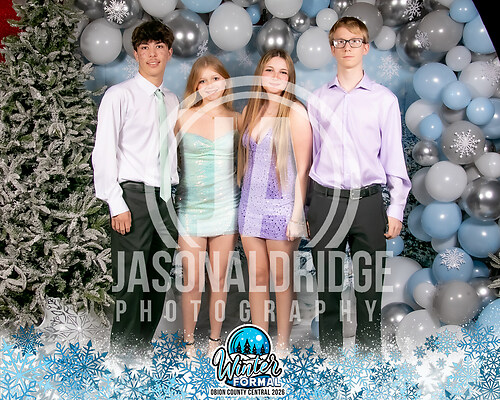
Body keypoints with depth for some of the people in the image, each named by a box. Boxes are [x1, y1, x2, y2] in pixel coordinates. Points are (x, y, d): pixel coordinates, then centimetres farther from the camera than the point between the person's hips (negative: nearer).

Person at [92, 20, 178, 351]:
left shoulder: (172, 101, 16)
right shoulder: (120, 95, -2)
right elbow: (104, 154, -8)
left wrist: (172, 192, 12)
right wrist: (117, 205, -14)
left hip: (164, 199, 6)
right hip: (134, 196, -6)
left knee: (158, 282, 9)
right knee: (131, 282, -7)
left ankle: (143, 347, 21)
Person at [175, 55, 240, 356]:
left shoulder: (237, 120, 5)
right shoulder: (183, 118, 0)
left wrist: (244, 212, 6)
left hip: (226, 208, 1)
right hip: (190, 207, -1)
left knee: (220, 279, 9)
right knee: (192, 281, 2)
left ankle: (215, 339, 25)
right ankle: (189, 341, 20)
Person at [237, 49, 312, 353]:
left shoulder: (295, 112, -7)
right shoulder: (250, 111, 10)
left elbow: (302, 168, -10)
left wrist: (297, 215, -14)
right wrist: (241, 197, 13)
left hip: (281, 205, -5)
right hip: (250, 204, 5)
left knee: (281, 276, 4)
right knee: (257, 275, 10)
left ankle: (283, 344, 17)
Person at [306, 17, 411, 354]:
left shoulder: (384, 99, 5)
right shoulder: (318, 100, 9)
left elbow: (394, 155, 4)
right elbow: (310, 154, 11)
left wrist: (396, 208, -1)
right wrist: (301, 209, 8)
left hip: (368, 202, -1)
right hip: (326, 202, 1)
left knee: (369, 285, 4)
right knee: (328, 285, 8)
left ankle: (370, 354, 17)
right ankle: (330, 354, 20)